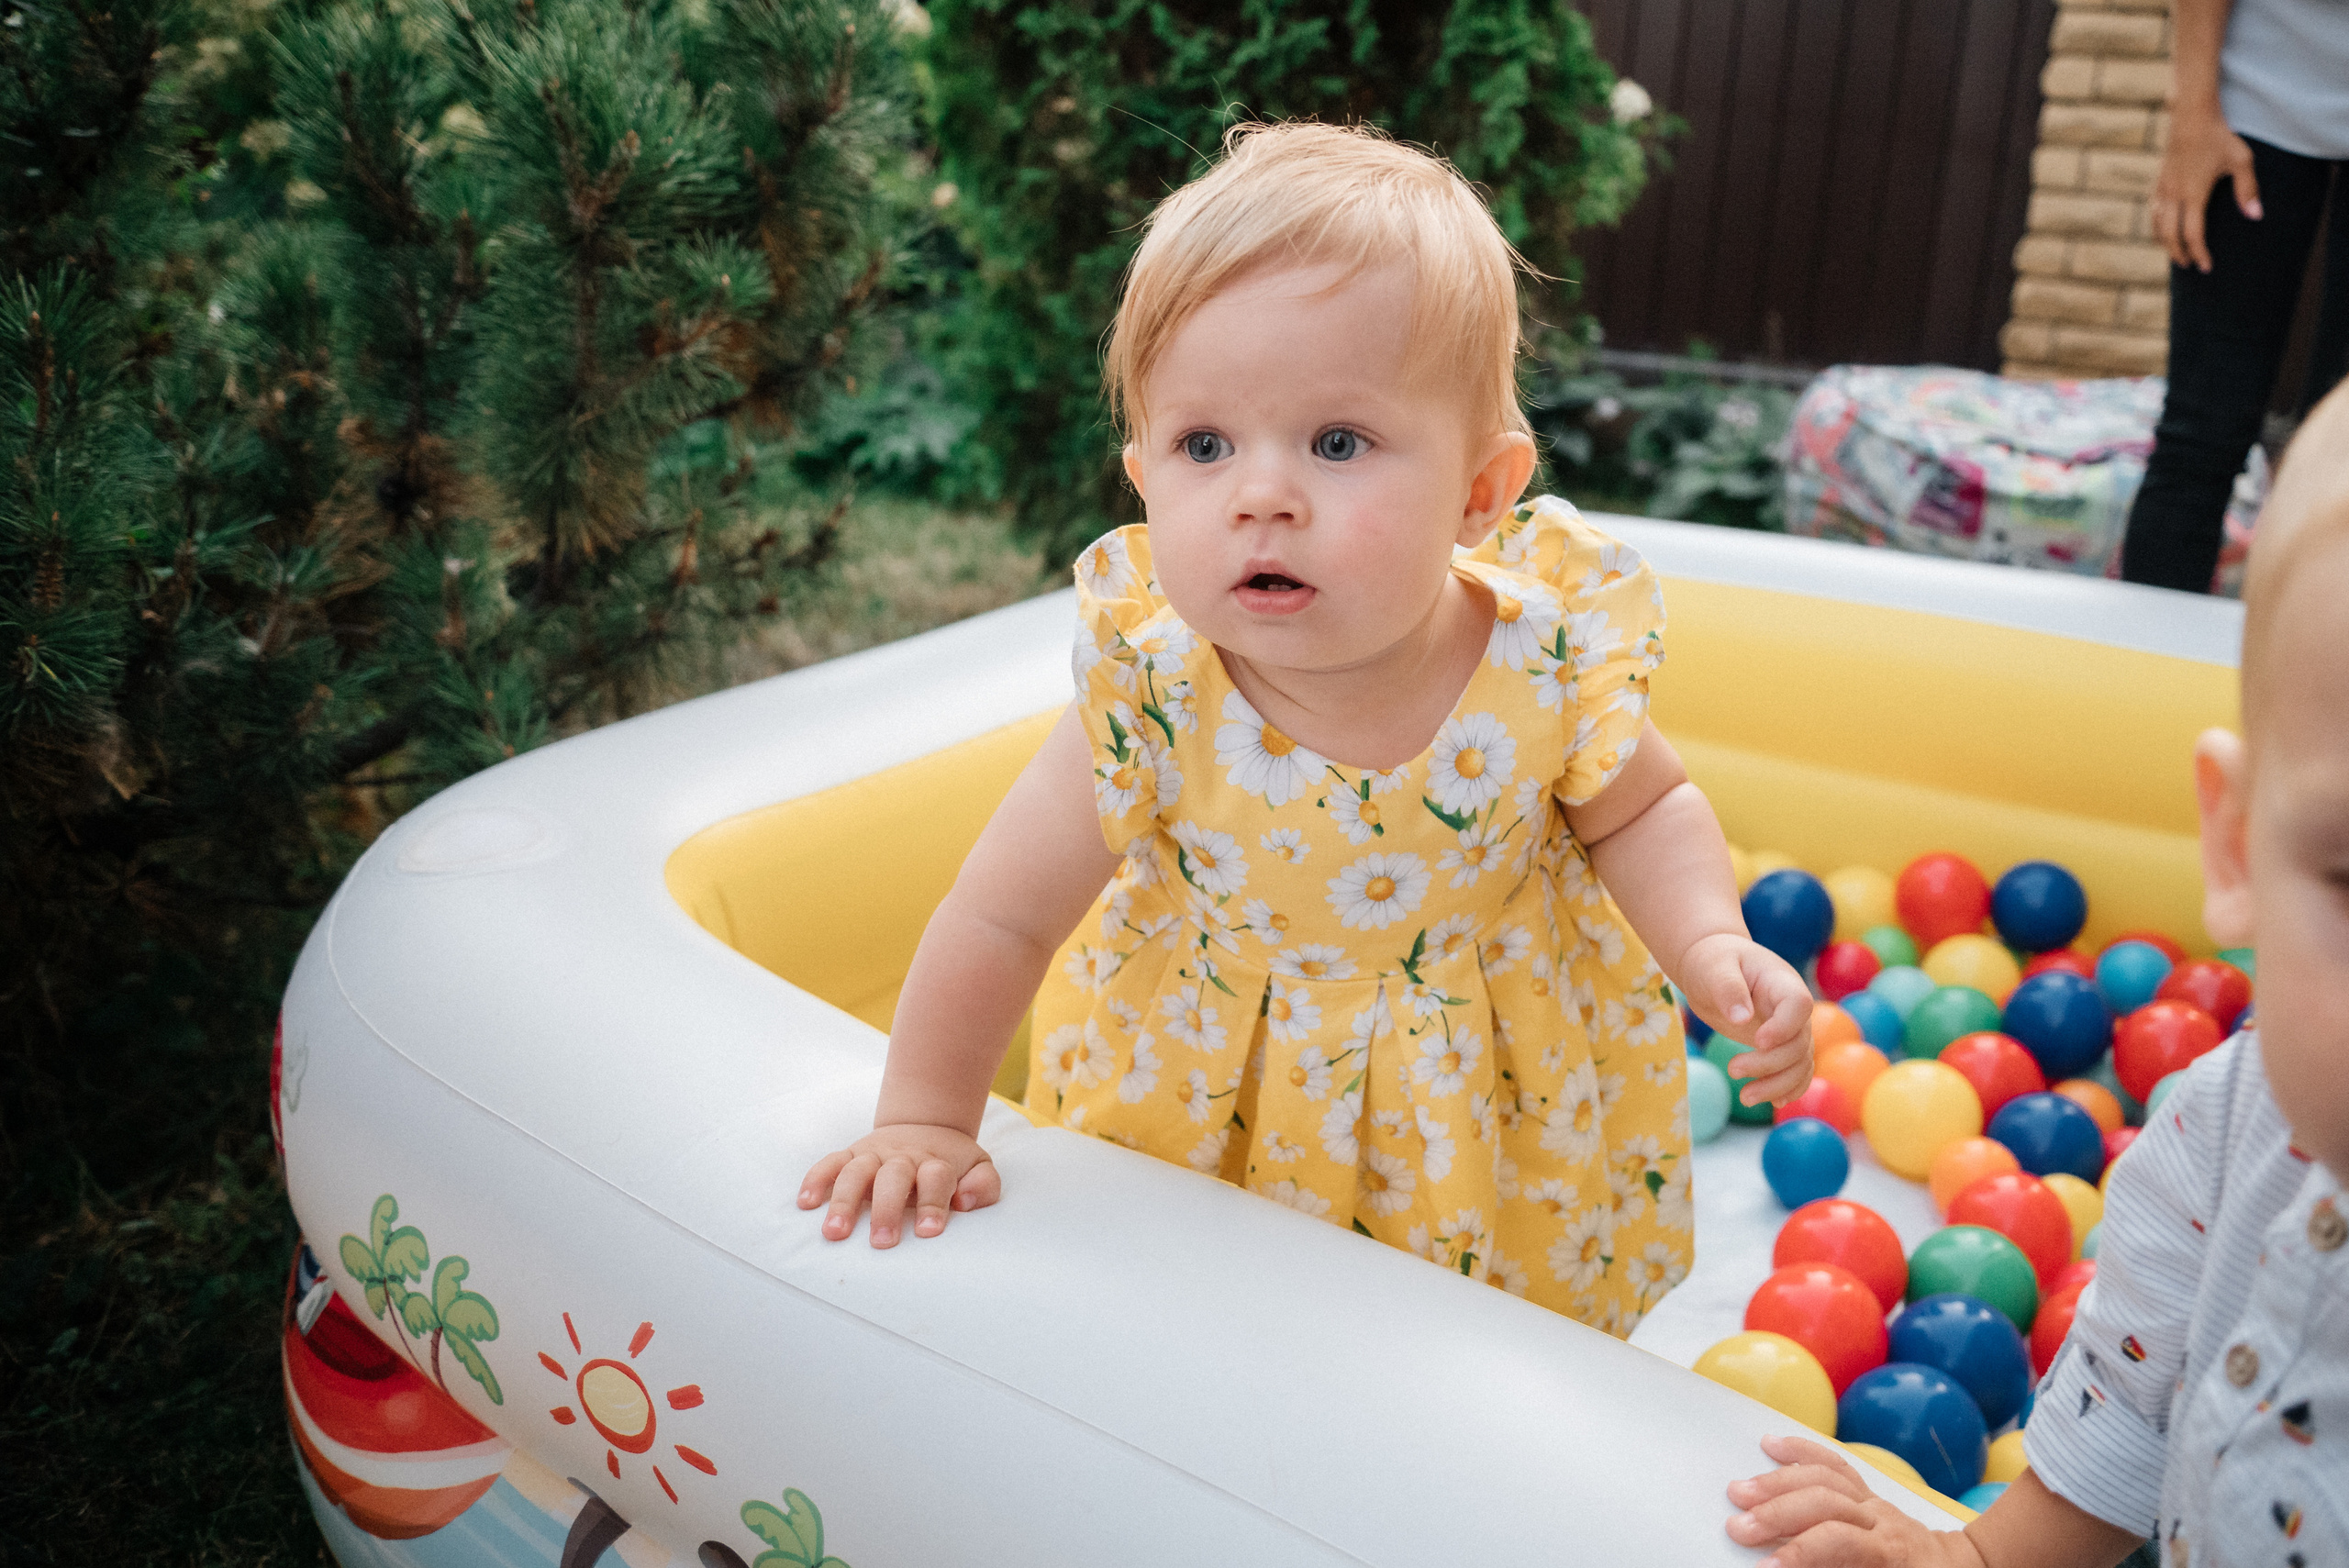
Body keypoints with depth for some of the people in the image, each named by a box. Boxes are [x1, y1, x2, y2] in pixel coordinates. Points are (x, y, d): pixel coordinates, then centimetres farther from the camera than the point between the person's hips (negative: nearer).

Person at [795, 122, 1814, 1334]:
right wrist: (924, 1123, -11)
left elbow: (1644, 812, -6)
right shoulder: (1155, 705, -30)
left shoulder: (1548, 663, -27)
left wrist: (1713, 947, -23)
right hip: (1224, 1099, 0)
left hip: (1498, 1088, 1)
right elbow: (1001, 922, -18)